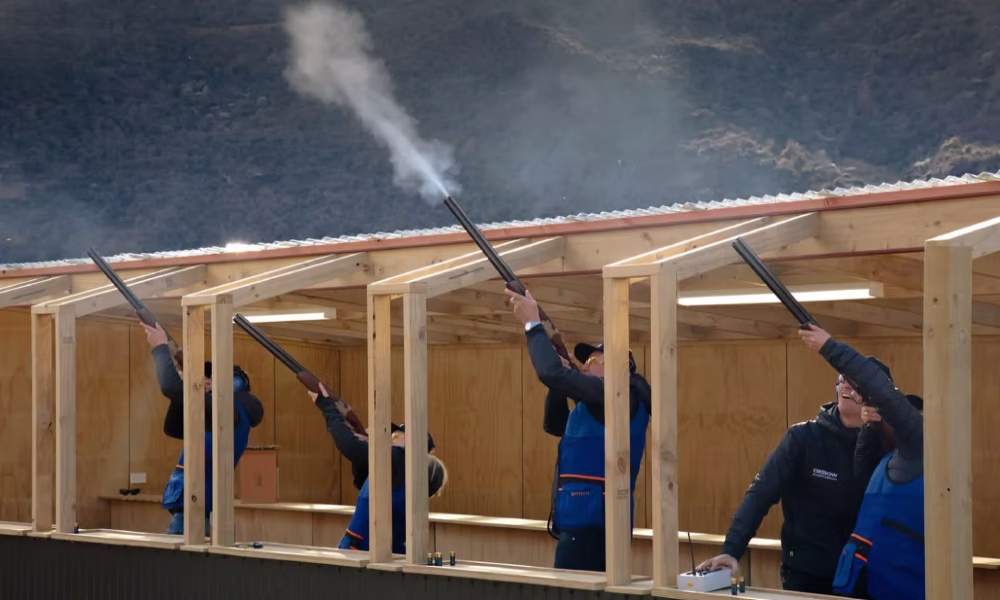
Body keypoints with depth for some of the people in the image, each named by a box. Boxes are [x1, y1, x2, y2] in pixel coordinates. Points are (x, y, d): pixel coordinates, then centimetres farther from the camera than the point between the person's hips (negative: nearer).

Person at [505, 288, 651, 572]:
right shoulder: (599, 409, 22)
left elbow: (551, 374, -18)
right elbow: (554, 425, 33)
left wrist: (532, 323, -6)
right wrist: (559, 383, 15)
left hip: (591, 523, -10)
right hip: (586, 521, 10)